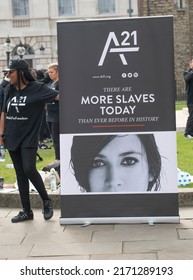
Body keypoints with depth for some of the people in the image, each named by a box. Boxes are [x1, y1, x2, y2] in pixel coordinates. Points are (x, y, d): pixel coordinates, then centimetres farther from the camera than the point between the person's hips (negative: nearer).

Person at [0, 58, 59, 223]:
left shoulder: (37, 88, -8)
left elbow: (59, 95, -17)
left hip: (29, 139, -6)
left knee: (29, 169, -17)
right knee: (20, 174, 8)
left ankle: (46, 200, 9)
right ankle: (27, 211, 16)